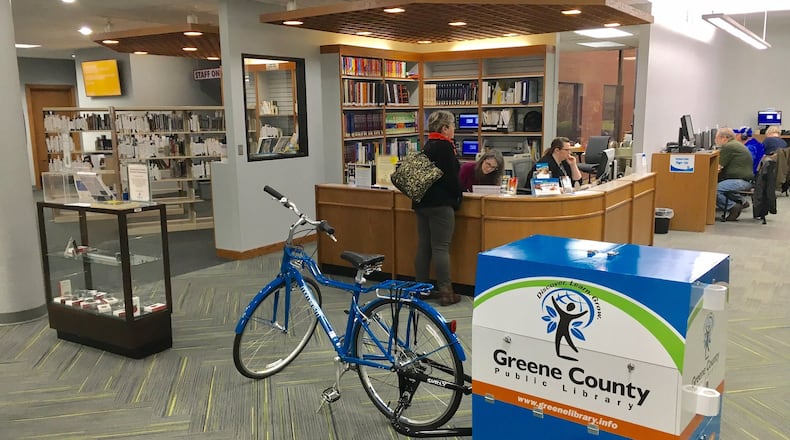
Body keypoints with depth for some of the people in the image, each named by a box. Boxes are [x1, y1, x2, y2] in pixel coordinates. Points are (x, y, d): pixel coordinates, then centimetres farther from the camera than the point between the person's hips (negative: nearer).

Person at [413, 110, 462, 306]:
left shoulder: (427, 146, 15)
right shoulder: (445, 147, -12)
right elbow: (452, 176, -15)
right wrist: (458, 195, 1)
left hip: (422, 202, 9)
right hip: (440, 203, -9)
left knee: (424, 246, 11)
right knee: (441, 247, -6)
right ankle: (445, 292, -2)